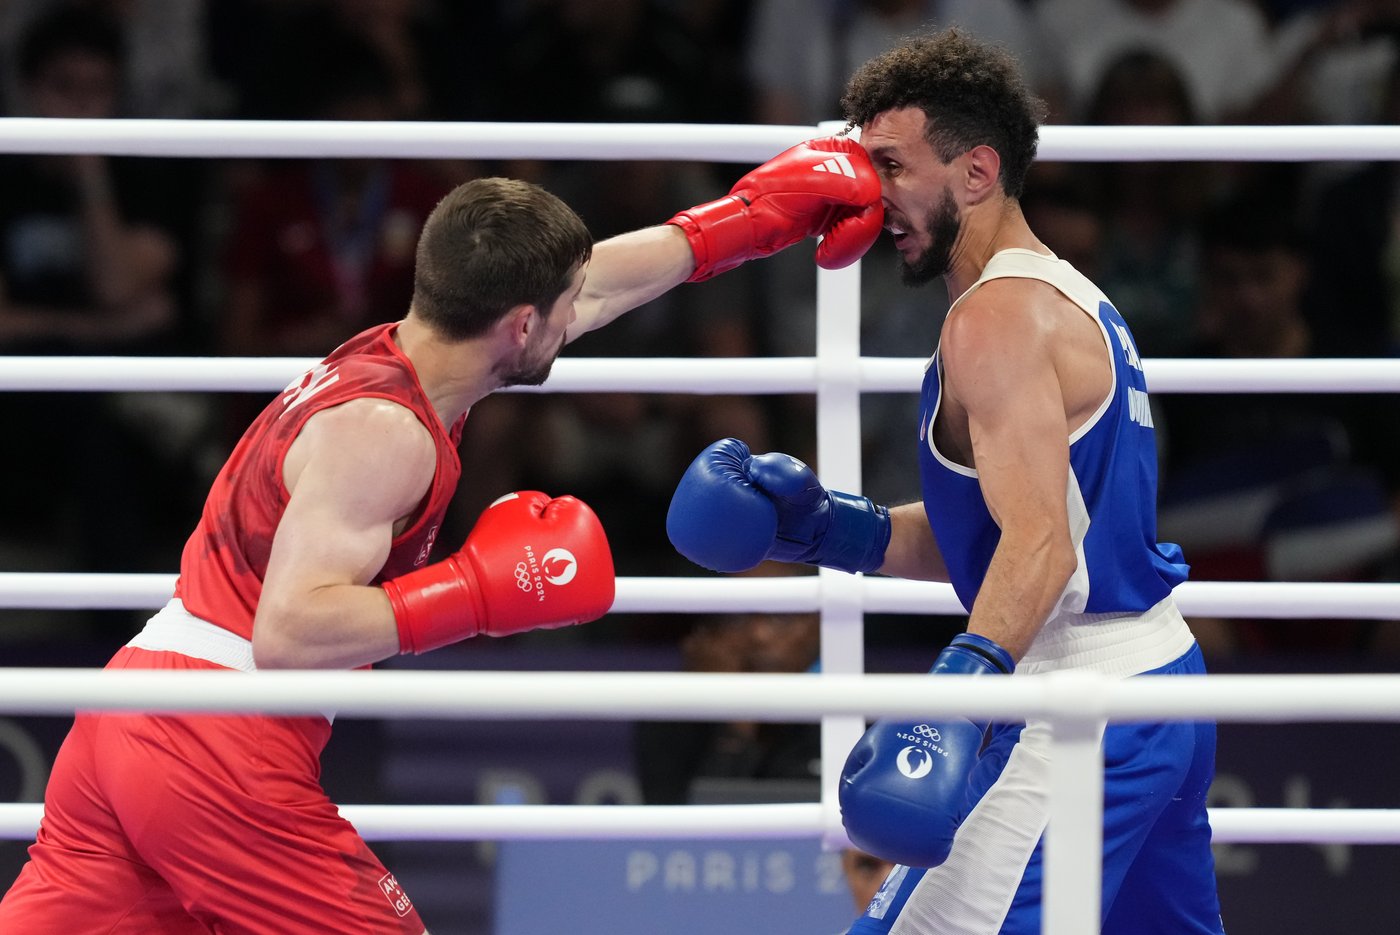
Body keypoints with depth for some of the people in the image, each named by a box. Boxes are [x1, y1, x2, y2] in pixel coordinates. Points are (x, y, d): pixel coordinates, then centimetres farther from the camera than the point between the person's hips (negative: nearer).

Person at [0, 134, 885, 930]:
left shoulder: (390, 355, 13)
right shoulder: (382, 433, -15)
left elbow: (598, 283, 27)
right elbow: (290, 633, -24)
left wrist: (751, 216, 33)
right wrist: (481, 590, -20)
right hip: (220, 753, -9)